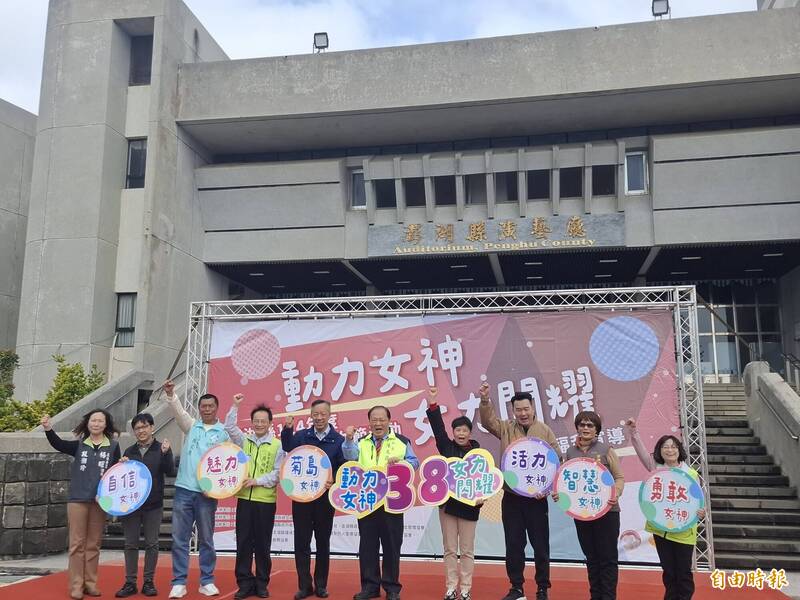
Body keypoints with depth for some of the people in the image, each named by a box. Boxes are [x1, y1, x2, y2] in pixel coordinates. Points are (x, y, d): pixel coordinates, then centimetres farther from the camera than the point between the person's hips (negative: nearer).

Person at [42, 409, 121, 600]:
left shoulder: (113, 446, 3)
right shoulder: (79, 444, 2)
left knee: (93, 545, 8)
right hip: (78, 499, -1)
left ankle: (90, 583, 16)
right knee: (77, 544, 1)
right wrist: (48, 429, -31)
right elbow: (59, 444, -15)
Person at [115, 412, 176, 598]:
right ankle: (130, 583, 15)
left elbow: (170, 472, -11)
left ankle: (148, 582, 14)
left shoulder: (162, 448, -2)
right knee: (131, 544, 7)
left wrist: (165, 453, -25)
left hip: (153, 505, -2)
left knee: (152, 544, 5)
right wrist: (122, 465, -8)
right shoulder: (129, 451, 8)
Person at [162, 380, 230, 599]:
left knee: (206, 538, 7)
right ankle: (179, 582, 9)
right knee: (179, 538, 2)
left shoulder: (224, 433, 3)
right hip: (184, 489, 2)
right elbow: (179, 411, -5)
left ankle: (207, 581, 16)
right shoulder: (192, 426, 11)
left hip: (207, 492, -2)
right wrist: (170, 394, -23)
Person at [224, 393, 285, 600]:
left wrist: (258, 481, -15)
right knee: (243, 542, 4)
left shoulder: (277, 445, -1)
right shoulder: (244, 440, 10)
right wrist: (235, 406, -6)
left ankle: (262, 583, 16)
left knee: (262, 544, 6)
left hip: (266, 501, -2)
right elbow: (229, 428, 0)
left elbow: (278, 473, -6)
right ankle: (245, 583, 12)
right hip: (244, 498, 3)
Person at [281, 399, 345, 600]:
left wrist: (334, 482, -20)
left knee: (323, 542, 10)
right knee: (301, 542, 4)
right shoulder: (301, 435, 1)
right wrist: (287, 430, -33)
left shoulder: (338, 440, -2)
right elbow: (287, 448, -18)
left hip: (325, 497, -1)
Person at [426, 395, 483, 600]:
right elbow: (438, 428, -11)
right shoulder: (447, 447, 1)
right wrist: (433, 404, -22)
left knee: (467, 550, 6)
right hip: (447, 502, 2)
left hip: (468, 505, -1)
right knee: (450, 549, 9)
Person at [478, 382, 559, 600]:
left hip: (536, 499, -2)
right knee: (513, 545, 9)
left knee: (540, 545, 7)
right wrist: (485, 400, -28)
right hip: (511, 498, 2)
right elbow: (487, 420, -11)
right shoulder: (506, 428, 4)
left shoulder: (545, 432, -1)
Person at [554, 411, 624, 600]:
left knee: (608, 557, 3)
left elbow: (619, 477, -2)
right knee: (591, 557, 13)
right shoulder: (570, 452, 6)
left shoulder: (605, 450, -3)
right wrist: (559, 493, -8)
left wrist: (615, 494, -20)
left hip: (606, 511, -3)